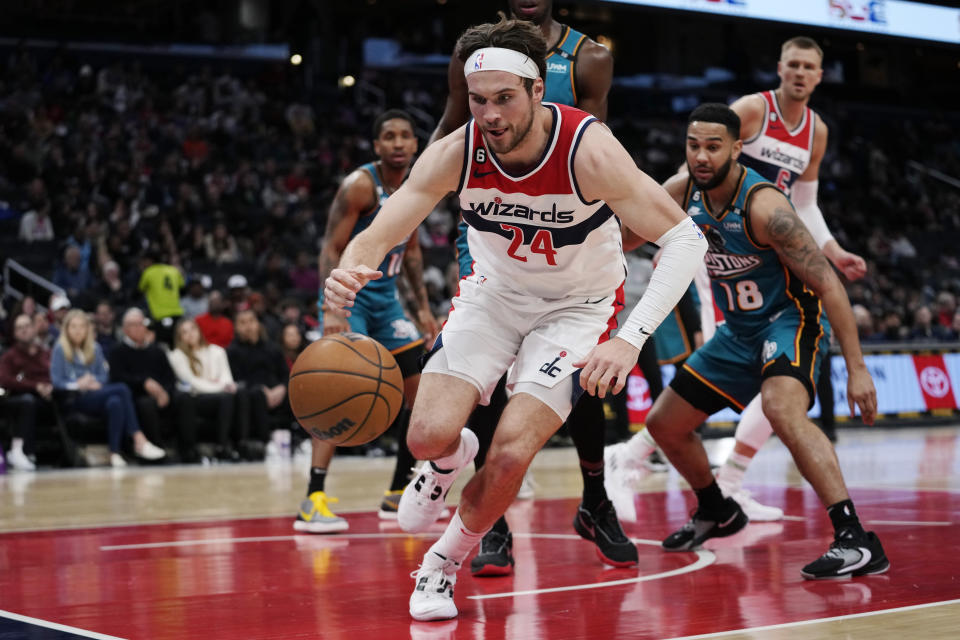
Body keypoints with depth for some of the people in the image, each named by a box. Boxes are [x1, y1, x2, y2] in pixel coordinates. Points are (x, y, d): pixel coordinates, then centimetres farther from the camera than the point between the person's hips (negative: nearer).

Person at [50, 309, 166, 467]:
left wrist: (97, 383, -8)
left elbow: (104, 375, 14)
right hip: (74, 400, -5)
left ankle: (115, 453, -37)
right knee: (122, 389, -29)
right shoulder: (60, 349, 3)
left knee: (115, 402, -34)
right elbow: (56, 381, -4)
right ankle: (139, 440, -33)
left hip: (94, 394, 5)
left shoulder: (95, 348, 19)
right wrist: (78, 384, -16)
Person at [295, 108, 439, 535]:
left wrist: (423, 306, 13)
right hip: (350, 295, -8)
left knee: (421, 392, 7)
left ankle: (397, 495, 19)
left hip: (385, 299, 8)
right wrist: (331, 311, -32)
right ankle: (313, 501, -23)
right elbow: (331, 250, -20)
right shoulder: (360, 186, -17)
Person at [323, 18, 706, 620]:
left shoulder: (590, 150, -30)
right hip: (495, 292, 3)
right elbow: (377, 236, -20)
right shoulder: (456, 153, -22)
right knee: (429, 435, -14)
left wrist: (630, 340, -41)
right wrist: (347, 274, -46)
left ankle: (444, 564, 11)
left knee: (512, 451, -17)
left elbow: (686, 238, -29)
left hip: (578, 305, -2)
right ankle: (450, 460, 26)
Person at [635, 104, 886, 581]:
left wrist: (856, 368, -28)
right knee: (664, 424, 13)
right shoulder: (683, 192, -7)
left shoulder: (763, 206, -27)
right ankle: (717, 512, 40)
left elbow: (827, 284, -26)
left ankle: (857, 541, -38)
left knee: (781, 407, -38)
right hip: (739, 330, 8)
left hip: (791, 318, -8)